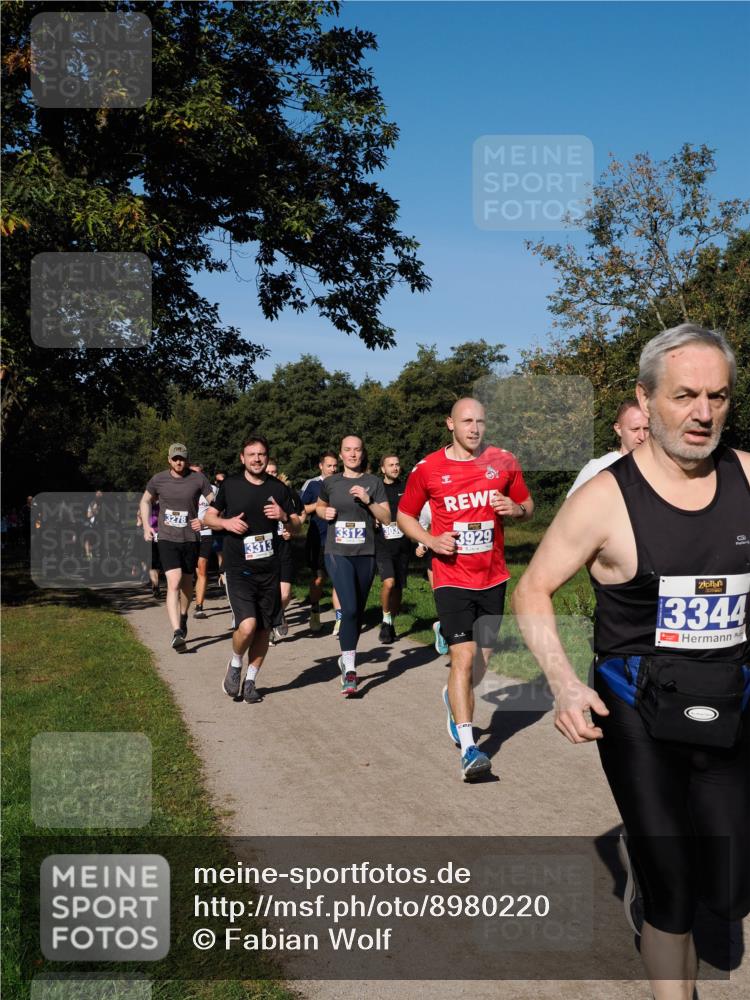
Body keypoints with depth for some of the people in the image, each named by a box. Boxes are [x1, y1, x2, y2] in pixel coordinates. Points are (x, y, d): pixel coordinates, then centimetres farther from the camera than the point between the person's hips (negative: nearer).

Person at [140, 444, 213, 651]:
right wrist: (146, 526, 8)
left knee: (186, 583, 16)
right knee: (173, 583, -16)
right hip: (167, 540, -1)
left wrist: (204, 521, -11)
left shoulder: (198, 479, -4)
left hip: (190, 539, 1)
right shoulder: (158, 479, 0)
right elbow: (145, 501, 17)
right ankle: (177, 632, -22)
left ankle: (183, 617, 43)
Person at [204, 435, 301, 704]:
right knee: (247, 625, -18)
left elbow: (297, 525, 10)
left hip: (269, 570, 3)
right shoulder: (230, 485, 1)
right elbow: (209, 517, 9)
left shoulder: (279, 488, 5)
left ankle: (250, 680, 26)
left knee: (264, 629, 7)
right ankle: (235, 664, 12)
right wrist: (226, 522, -12)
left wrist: (284, 517, -12)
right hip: (238, 569, -3)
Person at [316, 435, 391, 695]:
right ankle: (350, 671, -13)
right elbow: (319, 506, 24)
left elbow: (386, 519, 0)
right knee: (349, 609, -17)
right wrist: (325, 513, 2)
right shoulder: (330, 483, 5)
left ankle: (346, 657, 35)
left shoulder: (374, 482, 3)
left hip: (365, 554, 2)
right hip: (337, 553, -2)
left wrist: (368, 500, -14)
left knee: (359, 612, 13)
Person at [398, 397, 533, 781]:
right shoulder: (427, 469, -4)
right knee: (463, 656, -13)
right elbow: (404, 514, 7)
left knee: (481, 658, 13)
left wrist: (515, 509, -11)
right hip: (452, 577, -3)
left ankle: (454, 697, 46)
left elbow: (527, 505, 13)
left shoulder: (503, 462, 1)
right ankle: (469, 748, -7)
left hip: (493, 576, 3)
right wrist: (430, 540, -11)